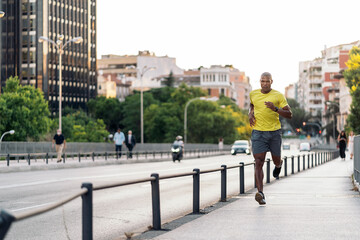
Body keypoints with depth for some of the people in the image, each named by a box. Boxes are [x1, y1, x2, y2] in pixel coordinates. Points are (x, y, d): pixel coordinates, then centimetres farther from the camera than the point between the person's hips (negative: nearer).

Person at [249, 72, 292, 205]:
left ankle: (279, 164, 55)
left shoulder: (278, 96, -3)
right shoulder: (253, 94, 6)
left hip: (274, 132, 0)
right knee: (258, 163, -13)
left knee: (276, 160, 14)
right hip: (258, 132, 0)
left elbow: (289, 115, -4)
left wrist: (275, 109, -20)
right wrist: (250, 114, 9)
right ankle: (260, 193, -18)